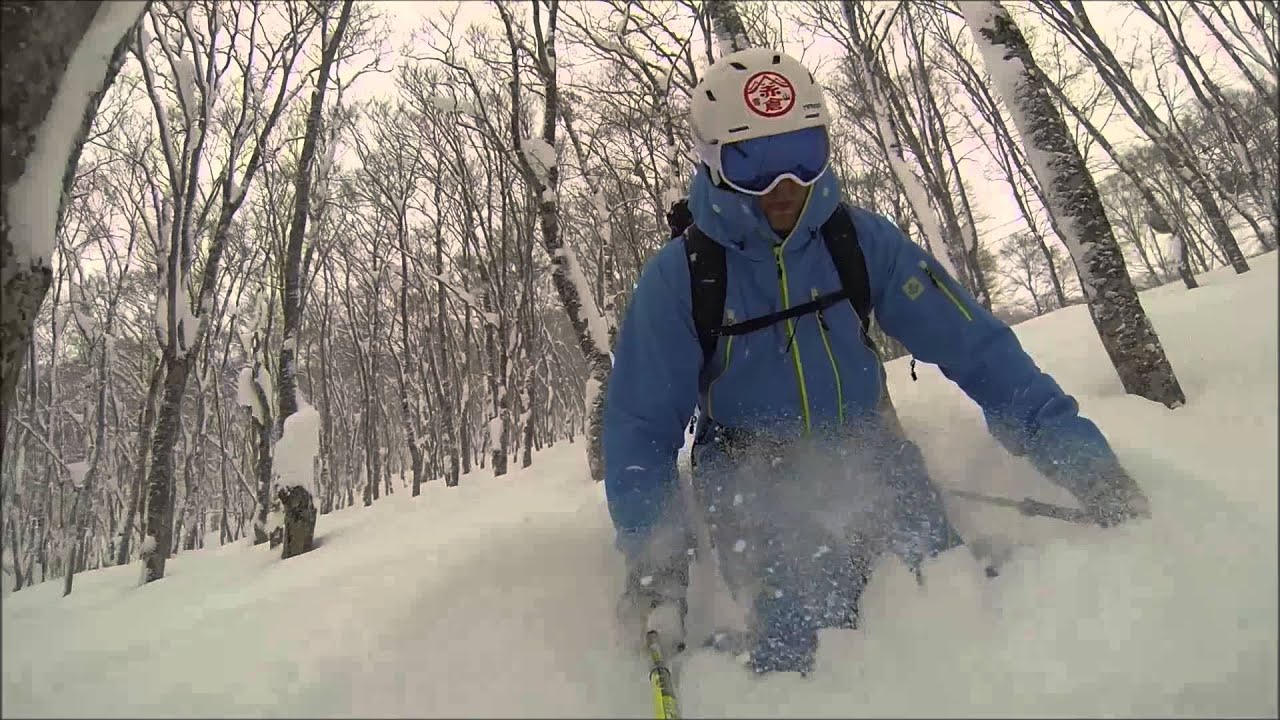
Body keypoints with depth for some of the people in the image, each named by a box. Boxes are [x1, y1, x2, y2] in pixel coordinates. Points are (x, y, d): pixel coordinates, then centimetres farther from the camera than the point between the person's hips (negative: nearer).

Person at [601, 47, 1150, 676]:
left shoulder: (859, 239, -6)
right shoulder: (679, 277, -11)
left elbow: (971, 344, -5)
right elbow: (641, 426, -7)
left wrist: (1081, 456, -10)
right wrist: (653, 559, -17)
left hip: (869, 462, 3)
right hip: (757, 486, -2)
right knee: (801, 640, -24)